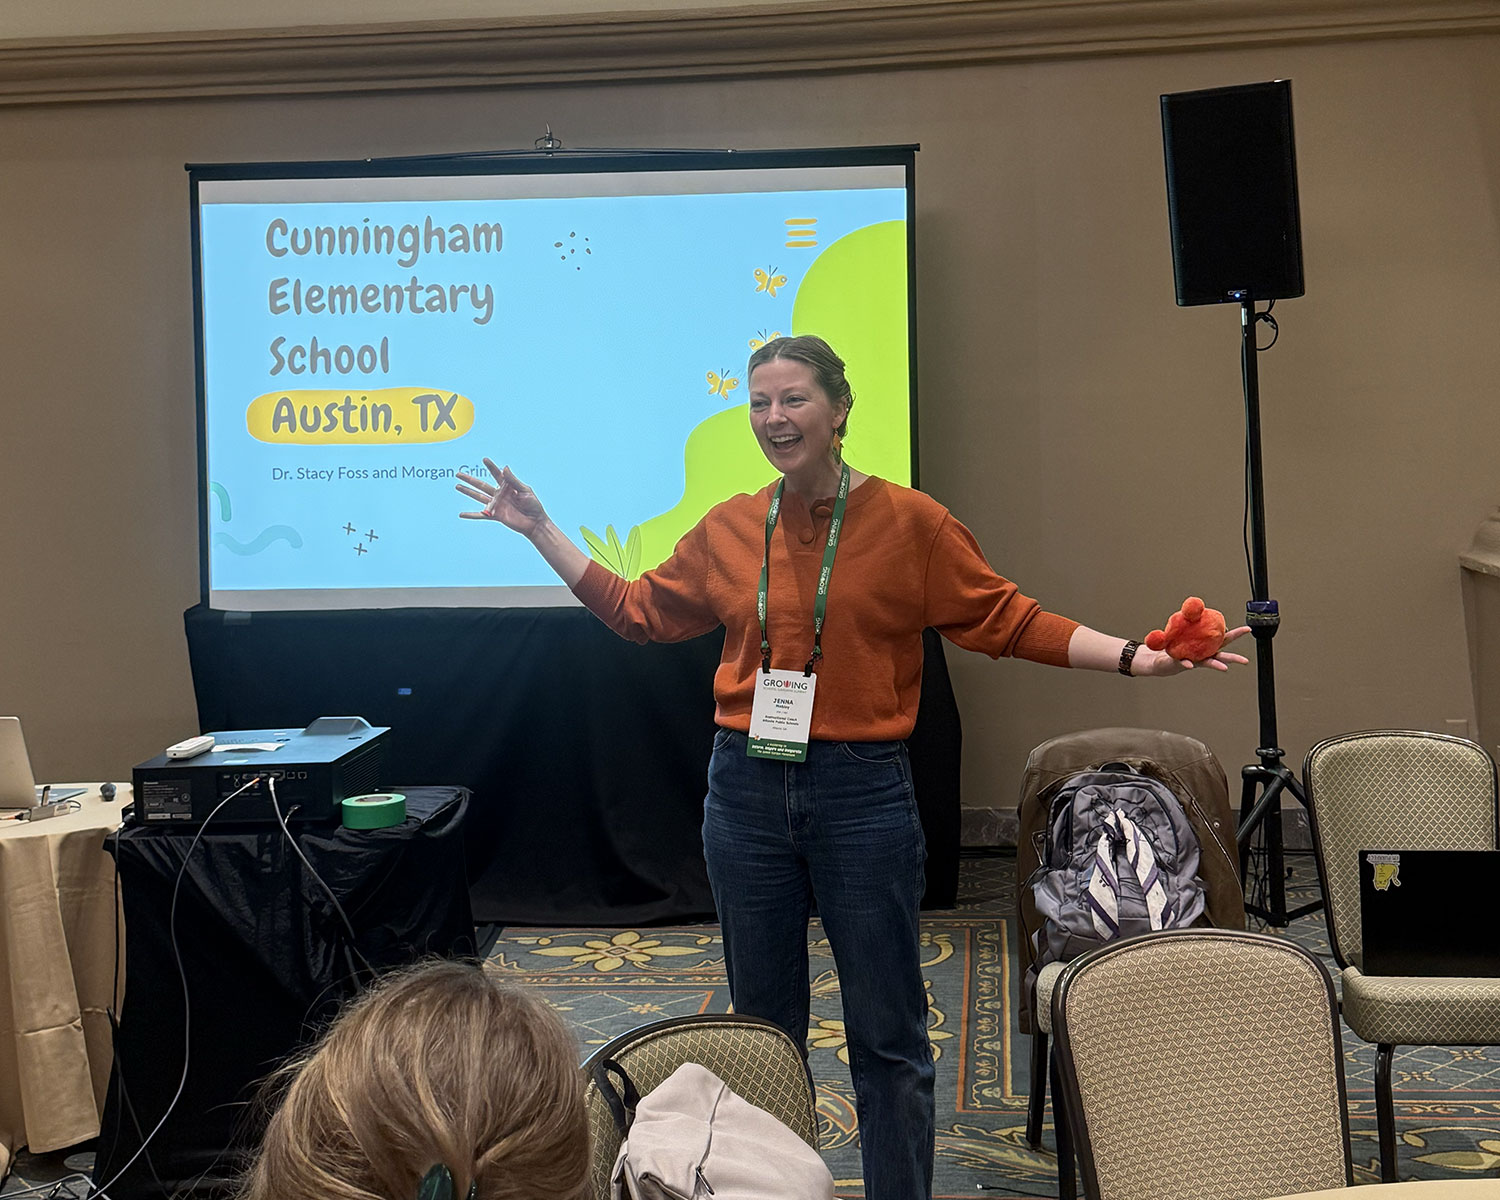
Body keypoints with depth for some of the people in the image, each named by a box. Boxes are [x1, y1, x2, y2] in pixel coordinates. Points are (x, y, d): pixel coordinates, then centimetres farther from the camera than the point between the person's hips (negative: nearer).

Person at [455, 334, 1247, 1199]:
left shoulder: (911, 522, -5)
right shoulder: (728, 528, 6)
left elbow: (1007, 619, -4)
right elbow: (639, 609, 16)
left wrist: (1134, 658, -14)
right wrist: (539, 528, 17)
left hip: (863, 793, -3)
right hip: (747, 789, 4)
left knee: (888, 1033, 5)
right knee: (762, 1025, 16)